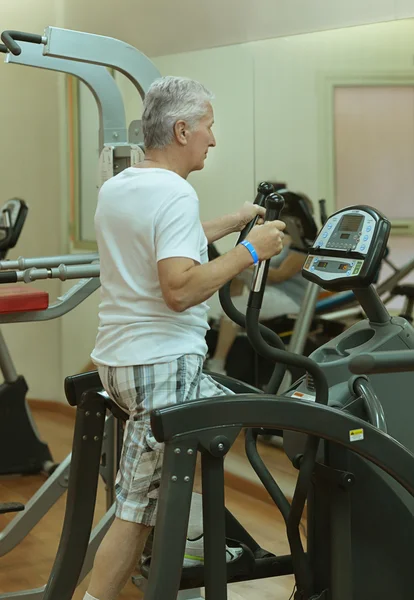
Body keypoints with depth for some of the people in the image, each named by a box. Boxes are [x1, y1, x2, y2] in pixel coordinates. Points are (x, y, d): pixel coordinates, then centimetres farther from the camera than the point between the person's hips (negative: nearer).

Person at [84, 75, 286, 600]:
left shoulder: (114, 188, 11)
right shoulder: (175, 192, -18)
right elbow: (180, 289, -28)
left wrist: (236, 221, 29)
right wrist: (250, 250, -19)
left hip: (119, 357, 11)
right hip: (163, 365, -11)